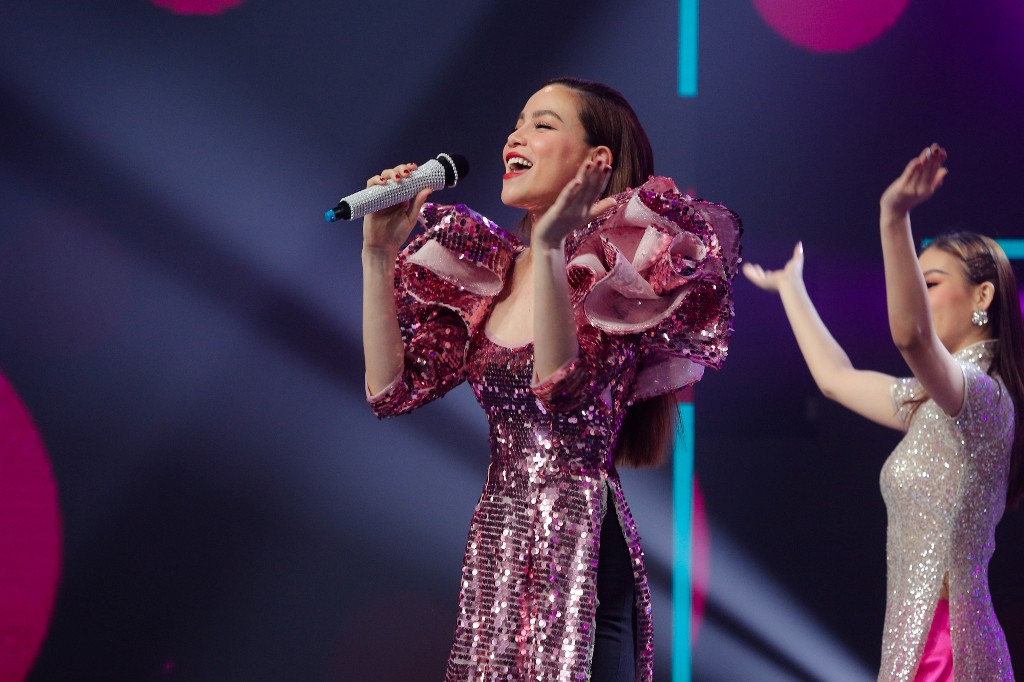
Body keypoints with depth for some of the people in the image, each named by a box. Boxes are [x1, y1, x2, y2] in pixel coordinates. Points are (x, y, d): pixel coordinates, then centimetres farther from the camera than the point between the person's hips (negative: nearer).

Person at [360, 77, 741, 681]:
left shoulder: (622, 266, -5)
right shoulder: (490, 275, 11)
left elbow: (562, 390, -20)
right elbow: (391, 387, 5)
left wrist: (549, 244, -25)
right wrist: (379, 251, 2)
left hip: (580, 545, -6)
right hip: (494, 546, 6)